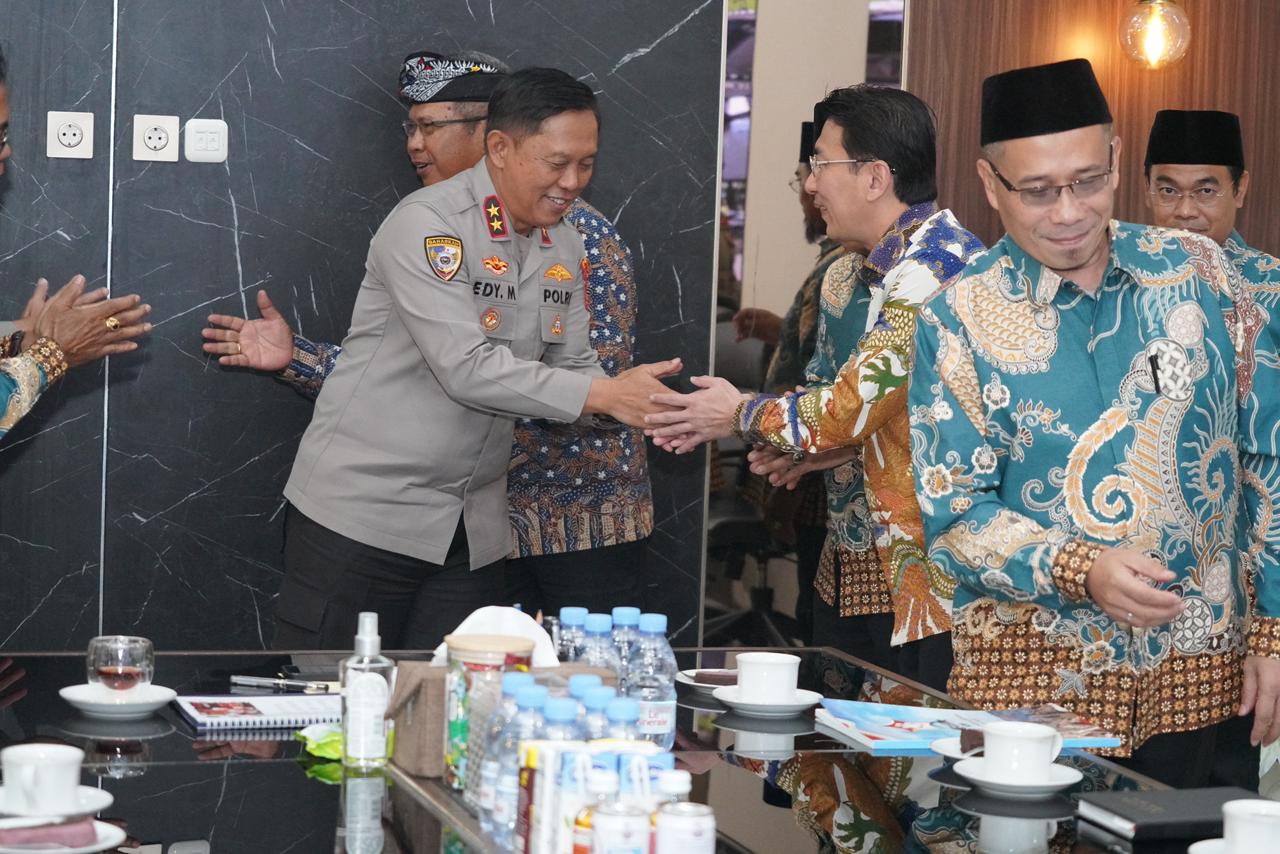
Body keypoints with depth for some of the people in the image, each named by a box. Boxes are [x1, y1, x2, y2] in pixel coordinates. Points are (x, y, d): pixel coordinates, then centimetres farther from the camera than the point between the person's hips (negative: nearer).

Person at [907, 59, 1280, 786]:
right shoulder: (960, 319, -5)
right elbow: (953, 512, -6)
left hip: (1194, 672, 2)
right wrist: (1081, 571, -21)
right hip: (1034, 673, -2)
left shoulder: (1199, 273, 1)